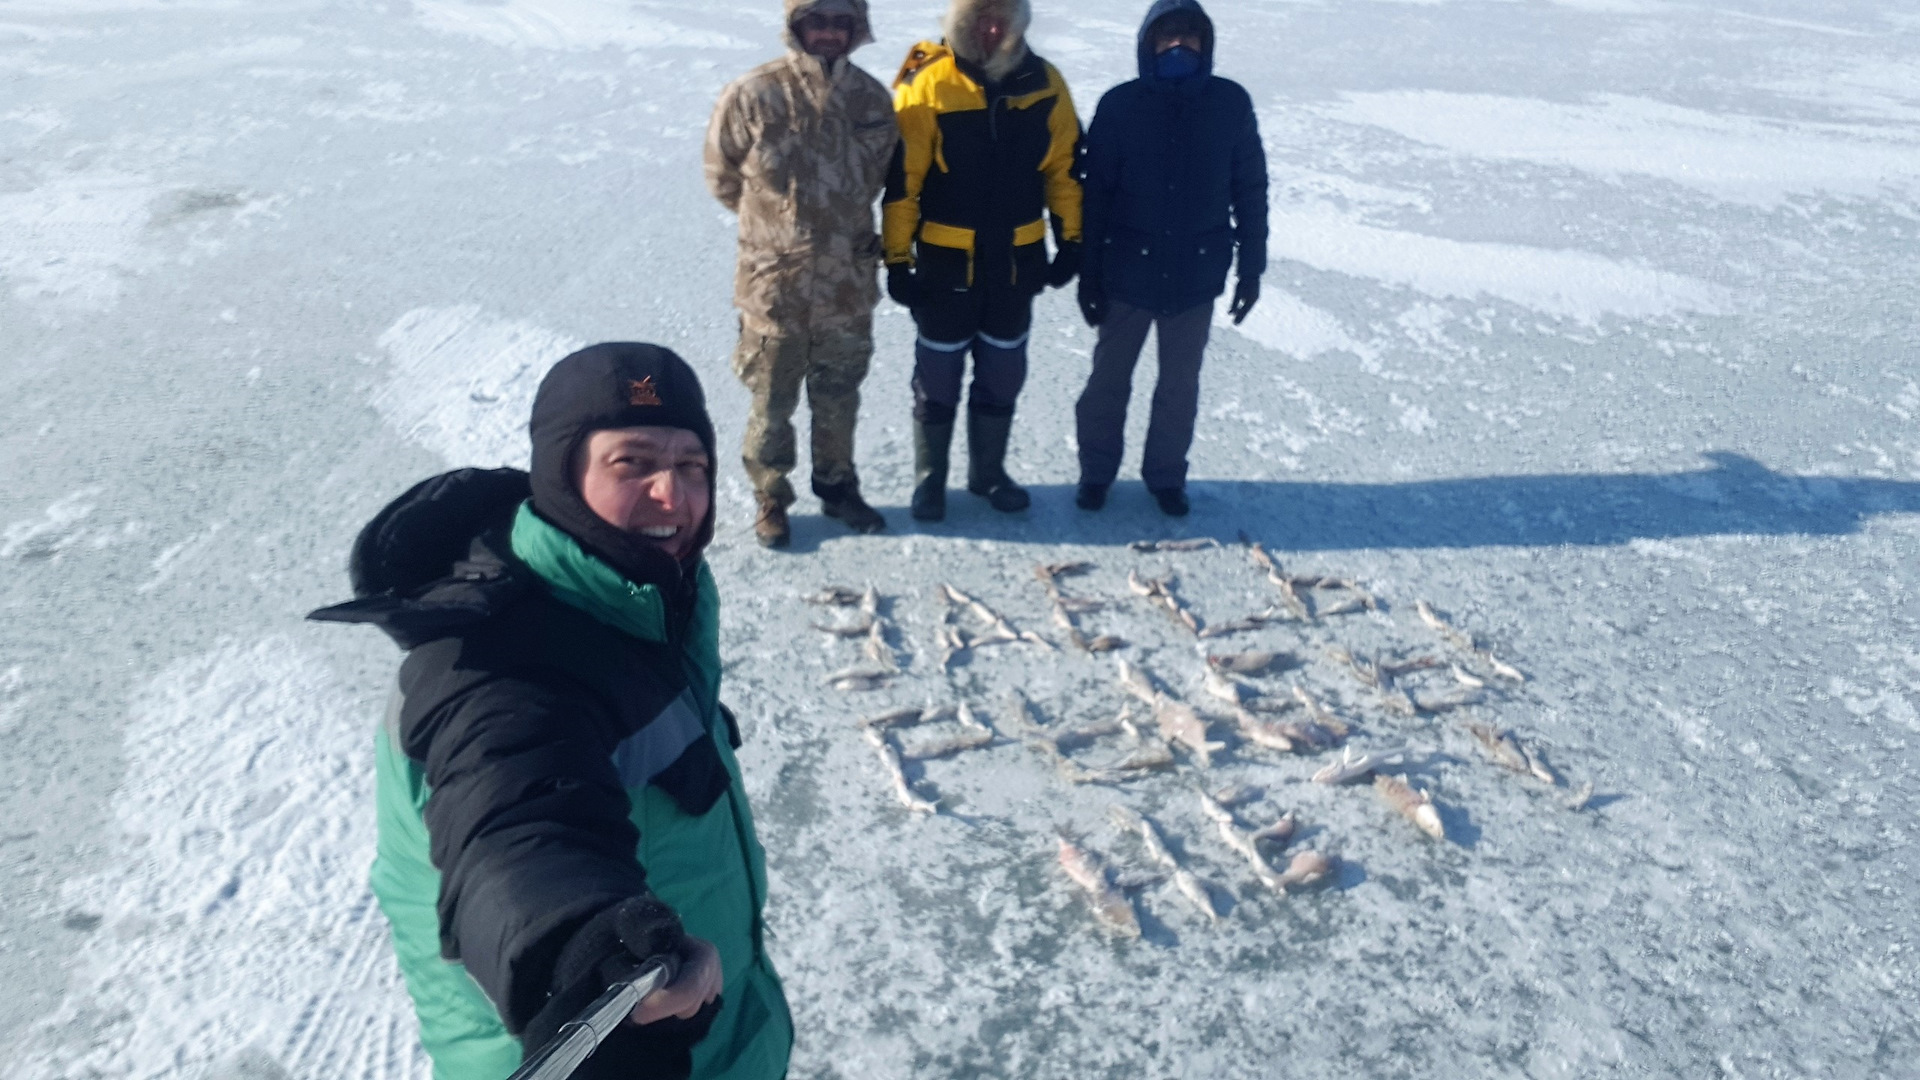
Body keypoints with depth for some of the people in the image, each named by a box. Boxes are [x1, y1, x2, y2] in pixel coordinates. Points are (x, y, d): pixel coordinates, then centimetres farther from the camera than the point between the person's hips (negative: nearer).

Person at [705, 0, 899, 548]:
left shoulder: (872, 98, -2)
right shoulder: (753, 95, -15)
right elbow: (723, 177, -1)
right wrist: (773, 220, 10)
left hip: (848, 283, 3)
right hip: (774, 283, -3)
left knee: (839, 398, 18)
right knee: (772, 402, 10)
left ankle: (838, 488, 36)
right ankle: (770, 499, 28)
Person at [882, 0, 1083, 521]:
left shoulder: (1044, 83, -2)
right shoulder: (928, 83, -13)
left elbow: (1064, 168, 7)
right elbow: (901, 179, -12)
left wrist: (1071, 240, 7)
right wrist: (898, 260, -11)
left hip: (1017, 261, 4)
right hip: (946, 261, -3)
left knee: (1003, 374, 15)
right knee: (938, 375, 9)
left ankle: (988, 471, 33)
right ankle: (929, 478, 26)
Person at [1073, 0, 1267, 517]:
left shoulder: (1231, 103, -5)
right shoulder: (1120, 105, -8)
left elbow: (1250, 191, 2)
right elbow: (1095, 194, -5)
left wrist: (1251, 268, 2)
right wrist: (1088, 274, -6)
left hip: (1197, 274, 1)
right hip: (1127, 271, -1)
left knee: (1181, 382, 13)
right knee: (1109, 376, 12)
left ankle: (1167, 474, 31)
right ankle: (1096, 471, 30)